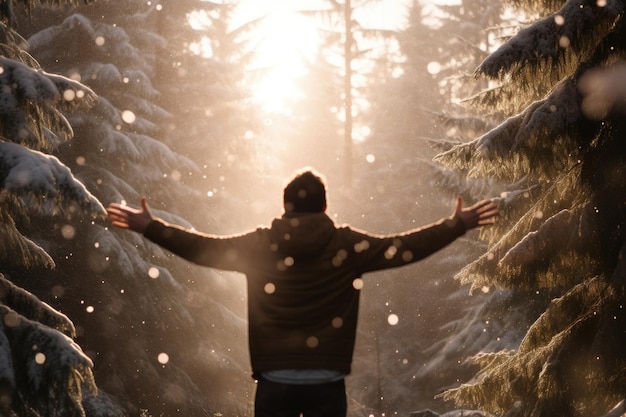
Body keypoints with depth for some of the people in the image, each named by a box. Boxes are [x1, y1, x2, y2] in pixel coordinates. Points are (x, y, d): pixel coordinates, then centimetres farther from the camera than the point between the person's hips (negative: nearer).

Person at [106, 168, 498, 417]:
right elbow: (405, 248, 2)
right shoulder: (347, 245, -1)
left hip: (275, 381, 0)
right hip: (327, 382, 0)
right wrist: (458, 224, 11)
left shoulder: (261, 245, 0)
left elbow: (202, 247, 3)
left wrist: (149, 226, 12)